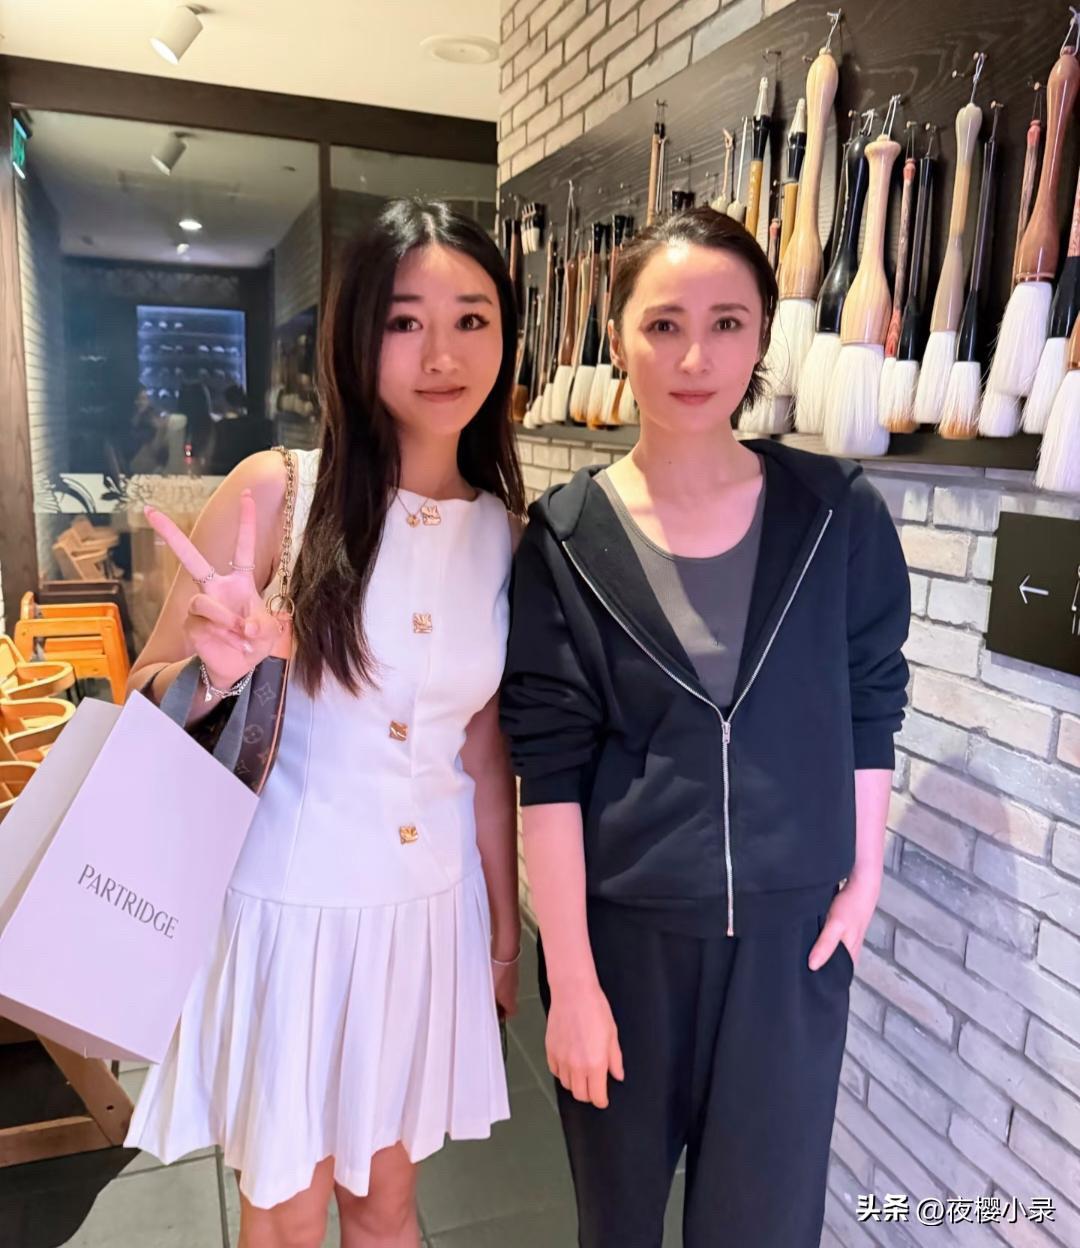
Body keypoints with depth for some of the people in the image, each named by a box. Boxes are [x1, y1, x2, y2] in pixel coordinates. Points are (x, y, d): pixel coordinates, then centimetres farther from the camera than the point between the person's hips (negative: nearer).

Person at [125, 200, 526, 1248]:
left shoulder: (506, 533, -2)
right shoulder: (276, 491, -12)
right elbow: (148, 702, -5)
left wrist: (504, 927, 12)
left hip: (428, 907, 3)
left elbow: (485, 750, 6)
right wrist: (212, 670, -27)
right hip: (285, 900, -2)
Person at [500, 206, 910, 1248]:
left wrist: (865, 878, 2)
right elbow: (550, 770, -10)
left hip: (792, 930, 1)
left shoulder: (835, 514, -6)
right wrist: (570, 978, -9)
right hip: (621, 928, 0)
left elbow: (867, 709, 4)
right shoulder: (567, 537, -10)